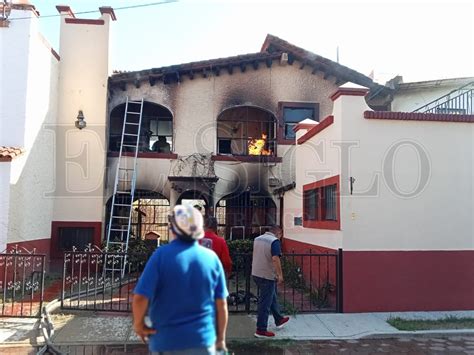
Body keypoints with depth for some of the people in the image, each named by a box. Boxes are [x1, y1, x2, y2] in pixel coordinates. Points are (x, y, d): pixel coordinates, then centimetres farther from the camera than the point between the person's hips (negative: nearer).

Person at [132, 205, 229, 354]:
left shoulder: (162, 254, -13)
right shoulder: (211, 257, -4)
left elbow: (140, 297, -18)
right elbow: (221, 303, -1)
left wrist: (138, 324, 1)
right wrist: (221, 337, 12)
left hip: (167, 341, -1)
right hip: (203, 340, 2)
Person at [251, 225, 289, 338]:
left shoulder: (257, 239, 10)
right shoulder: (274, 241, -14)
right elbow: (275, 258, -24)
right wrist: (280, 275, -18)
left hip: (256, 273, 8)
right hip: (267, 276, -8)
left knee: (272, 297, 23)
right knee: (265, 303, 0)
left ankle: (279, 320, 37)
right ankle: (261, 330, 6)